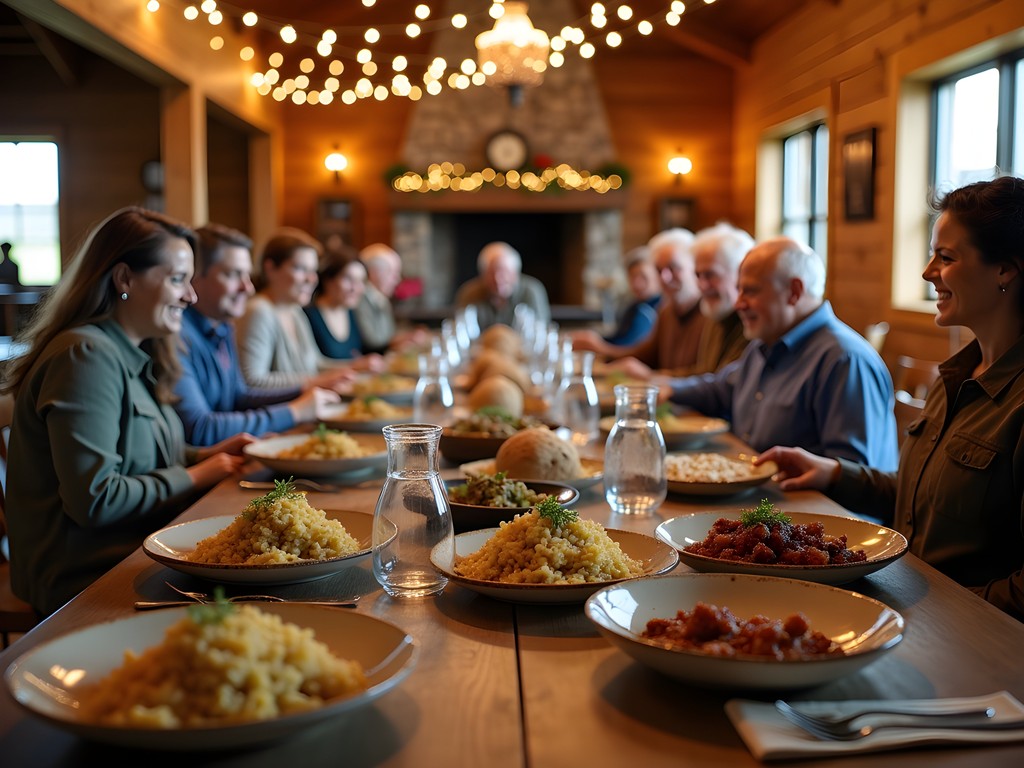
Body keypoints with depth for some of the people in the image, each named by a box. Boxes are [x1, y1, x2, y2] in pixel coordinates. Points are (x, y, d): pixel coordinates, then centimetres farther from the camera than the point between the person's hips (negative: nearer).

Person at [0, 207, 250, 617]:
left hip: (135, 552, 9)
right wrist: (196, 477, -12)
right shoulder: (85, 356, -17)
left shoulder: (134, 356, 13)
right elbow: (95, 499, -22)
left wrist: (208, 456, 4)